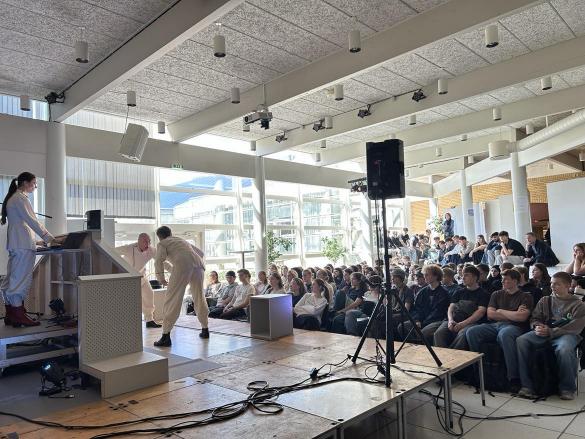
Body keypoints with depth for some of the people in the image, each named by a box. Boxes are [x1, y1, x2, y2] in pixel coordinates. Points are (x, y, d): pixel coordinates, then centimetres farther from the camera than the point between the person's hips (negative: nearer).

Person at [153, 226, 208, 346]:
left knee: (172, 299, 0)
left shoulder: (162, 243, 19)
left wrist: (161, 278, 9)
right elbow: (200, 253, 37)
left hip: (182, 265, -5)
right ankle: (205, 330, 28)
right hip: (198, 264, 6)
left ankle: (166, 336, -3)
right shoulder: (182, 240, 36)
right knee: (199, 297, 19)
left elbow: (159, 260, 1)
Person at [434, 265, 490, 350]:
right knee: (439, 333, -29)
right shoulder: (459, 292, 27)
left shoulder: (483, 294, 12)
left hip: (471, 323, -4)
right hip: (454, 322, 4)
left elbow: (481, 312, -1)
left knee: (462, 334, -38)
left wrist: (463, 323, -14)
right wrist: (450, 320, -5)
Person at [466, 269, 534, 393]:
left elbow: (522, 317, -8)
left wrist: (501, 311, 3)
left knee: (505, 334, -41)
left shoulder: (526, 297, 9)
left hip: (514, 327, -5)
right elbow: (490, 314, 11)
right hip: (494, 325, 5)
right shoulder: (497, 294, 23)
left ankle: (514, 378, -35)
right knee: (471, 332, -22)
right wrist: (513, 315, 3)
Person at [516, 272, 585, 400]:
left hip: (566, 334, -3)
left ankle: (567, 388, -14)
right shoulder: (545, 301, 19)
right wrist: (537, 326, -6)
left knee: (564, 349, -40)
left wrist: (550, 331, -15)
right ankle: (527, 385, -22)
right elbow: (535, 318, 20)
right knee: (521, 340, -26)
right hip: (544, 332, 4)